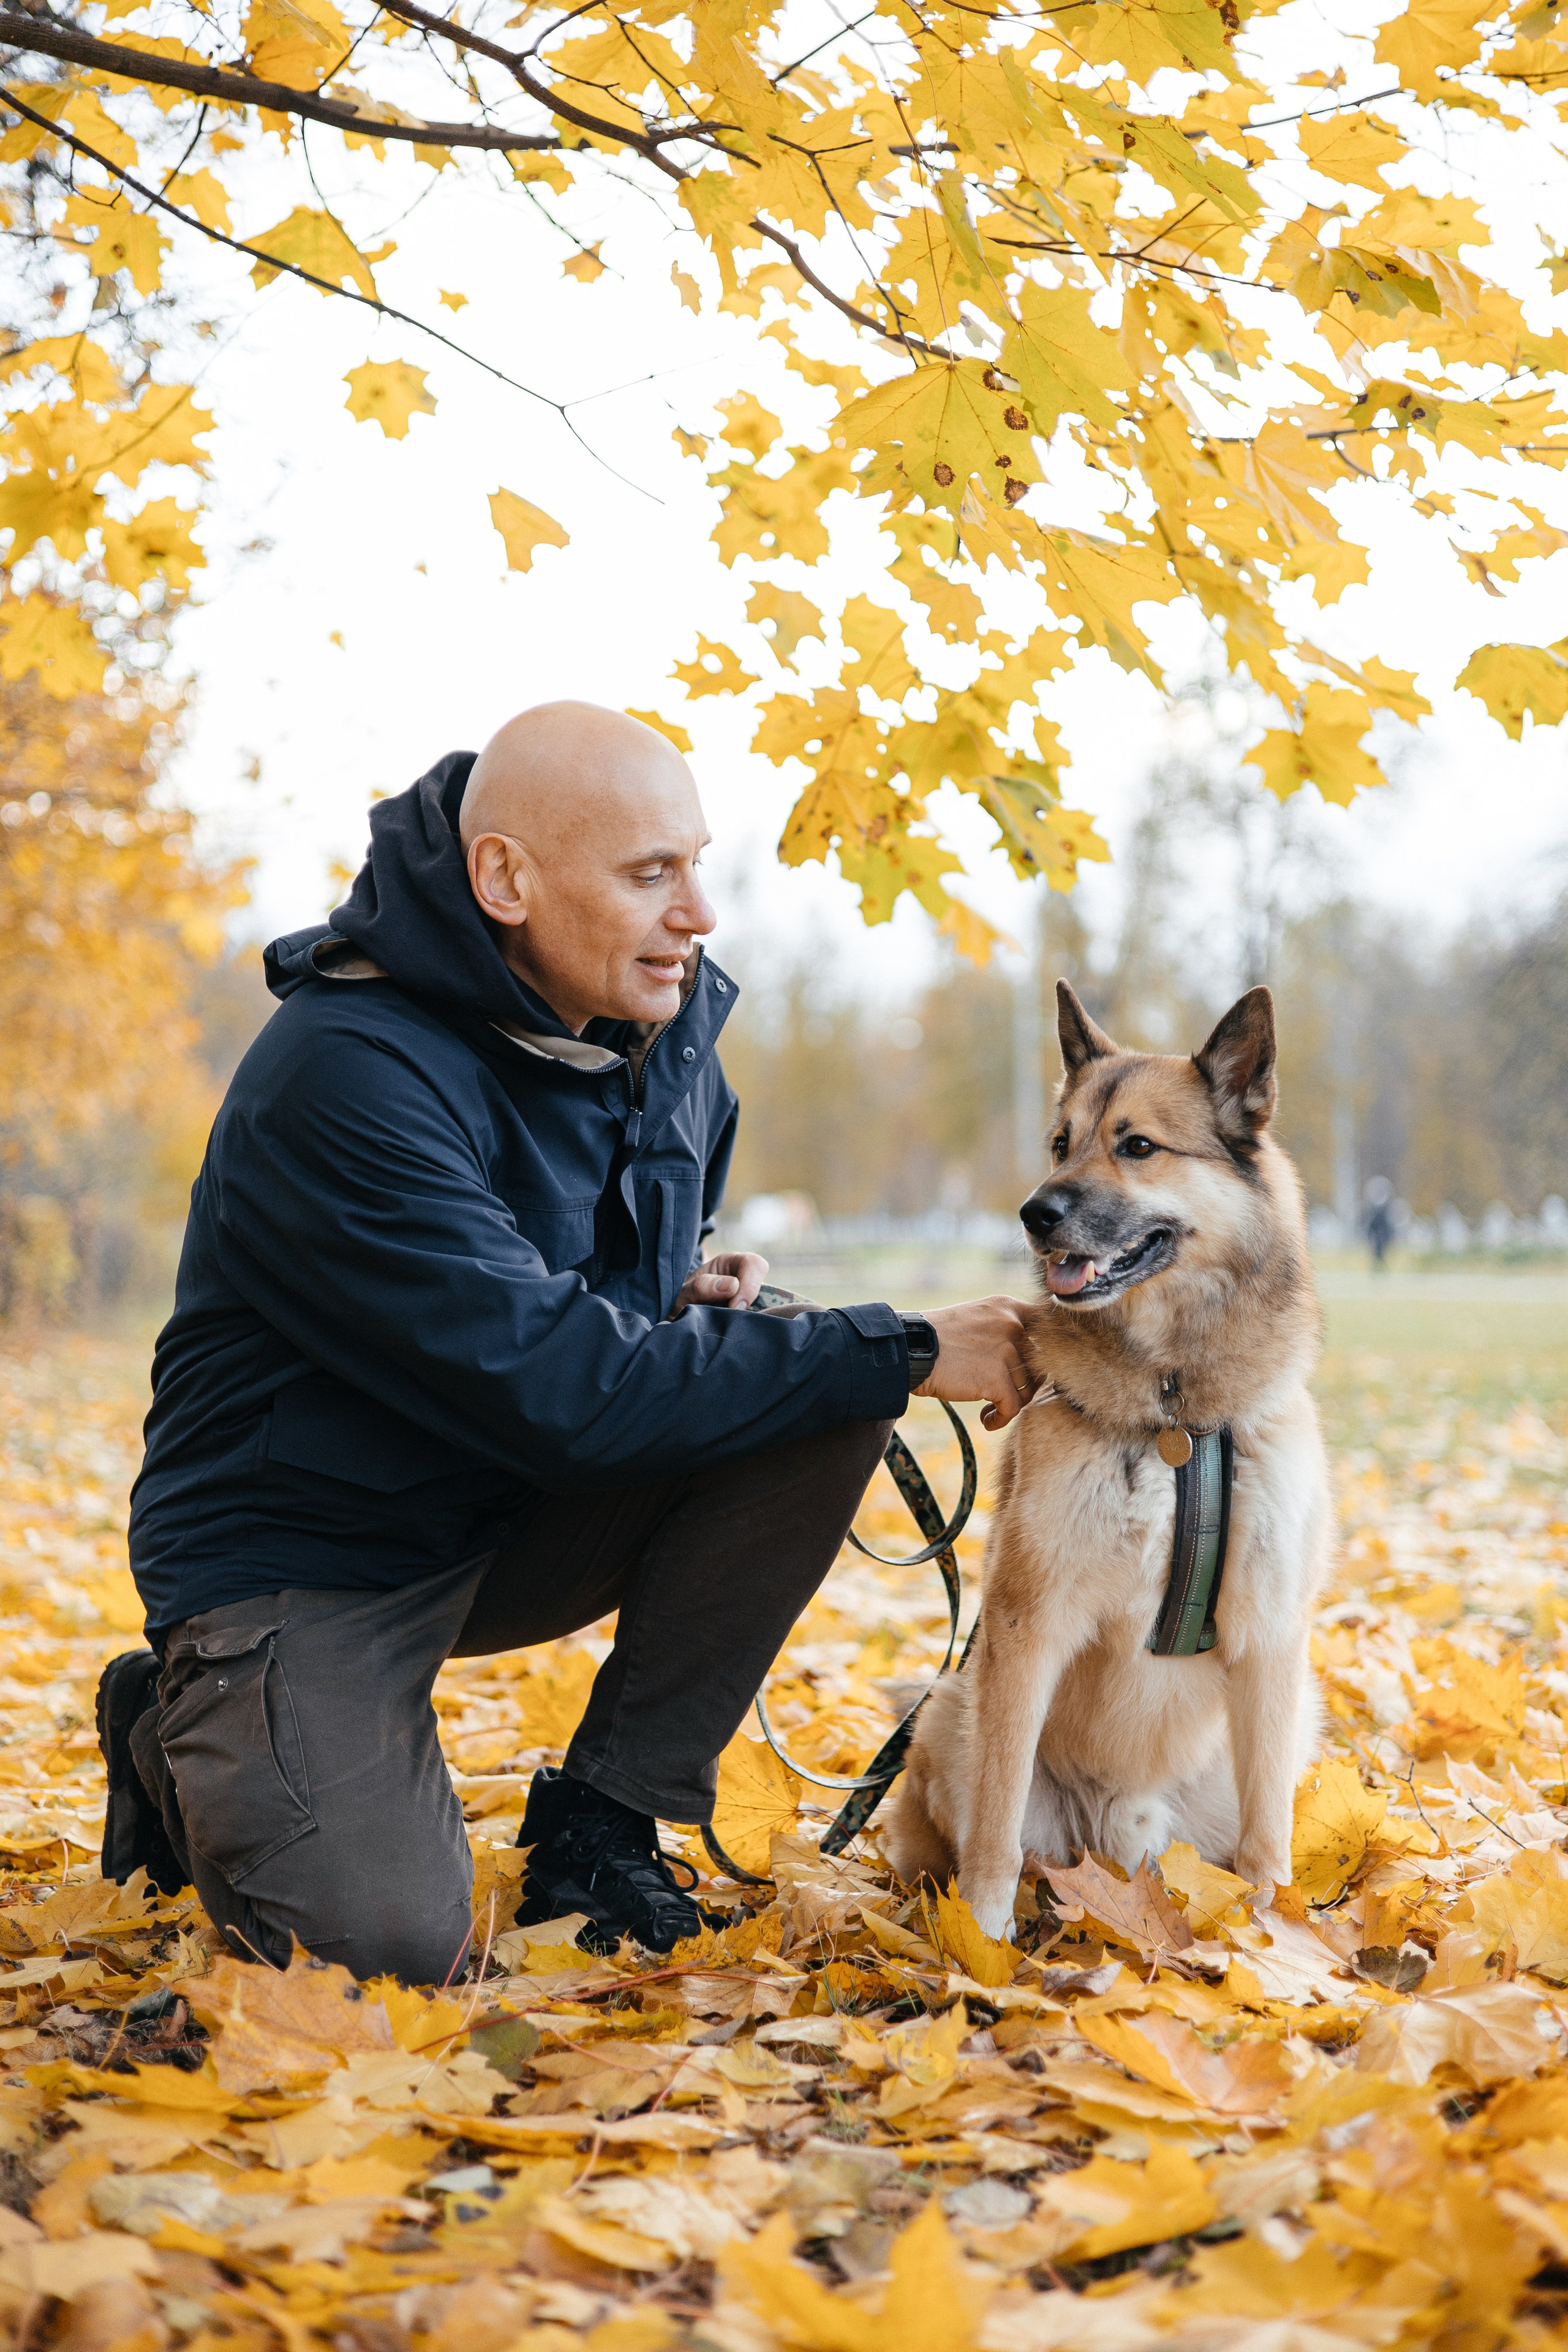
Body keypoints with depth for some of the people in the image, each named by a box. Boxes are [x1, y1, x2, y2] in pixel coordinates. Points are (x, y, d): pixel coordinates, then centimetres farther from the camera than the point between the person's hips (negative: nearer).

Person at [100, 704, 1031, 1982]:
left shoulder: (662, 1025, -1)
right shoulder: (345, 1073, -27)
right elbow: (557, 1389, -32)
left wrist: (695, 1295, -7)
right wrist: (906, 1351, -28)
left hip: (526, 1522, 7)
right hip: (307, 1555, -6)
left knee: (829, 1406, -15)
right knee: (390, 1937, -26)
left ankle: (605, 1812, -3)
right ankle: (185, 1746, 8)